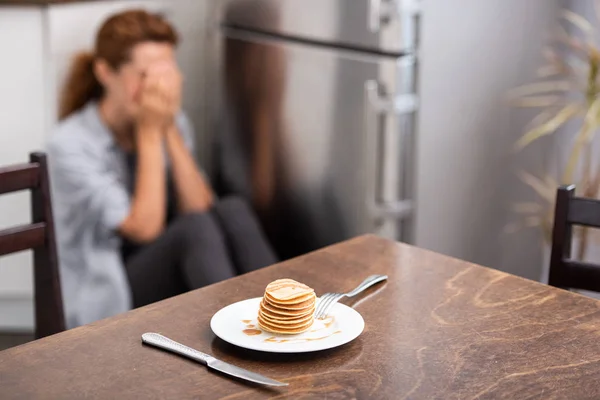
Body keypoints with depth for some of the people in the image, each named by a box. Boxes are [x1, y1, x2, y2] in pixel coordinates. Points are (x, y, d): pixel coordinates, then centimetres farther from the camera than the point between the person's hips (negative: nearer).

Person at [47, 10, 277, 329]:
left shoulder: (171, 123, 4)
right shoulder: (71, 145, -14)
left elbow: (201, 210, -8)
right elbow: (144, 228, -22)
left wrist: (170, 131, -15)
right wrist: (149, 133, -19)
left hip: (172, 277, 5)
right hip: (106, 304, -5)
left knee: (232, 211, -22)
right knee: (194, 229, -30)